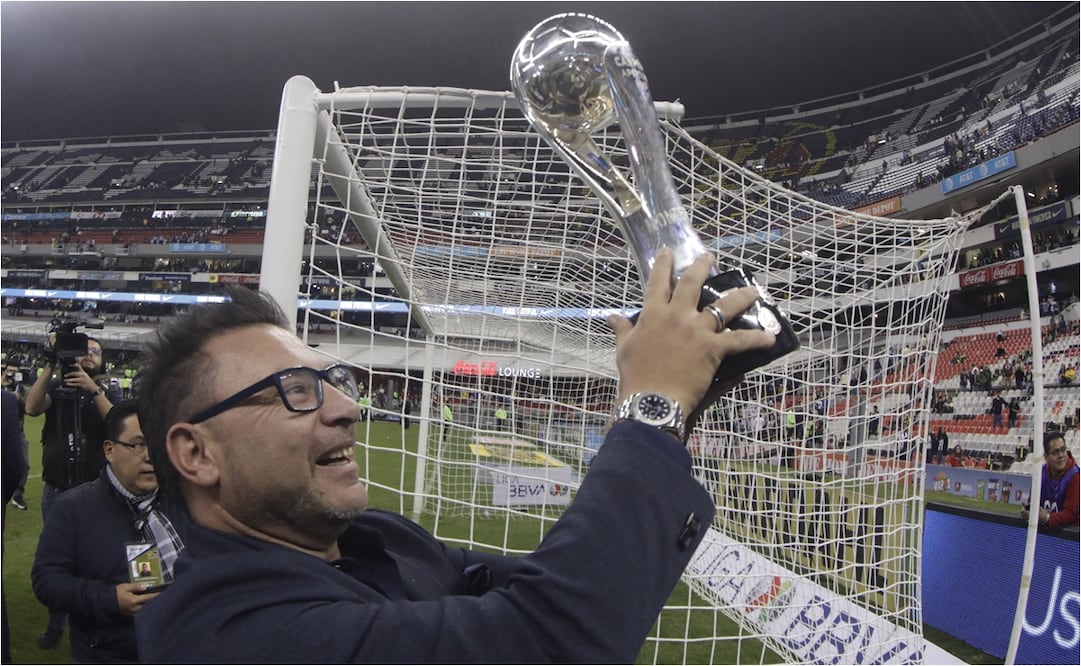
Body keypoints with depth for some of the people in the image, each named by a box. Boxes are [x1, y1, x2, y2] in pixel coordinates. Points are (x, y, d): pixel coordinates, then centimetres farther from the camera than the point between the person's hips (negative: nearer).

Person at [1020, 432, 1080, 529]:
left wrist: (1047, 519, -29)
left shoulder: (1075, 476, -13)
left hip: (1069, 529, -4)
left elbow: (1070, 513, -15)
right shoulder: (1041, 472, 0)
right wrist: (1027, 512, -13)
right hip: (1043, 528, 4)